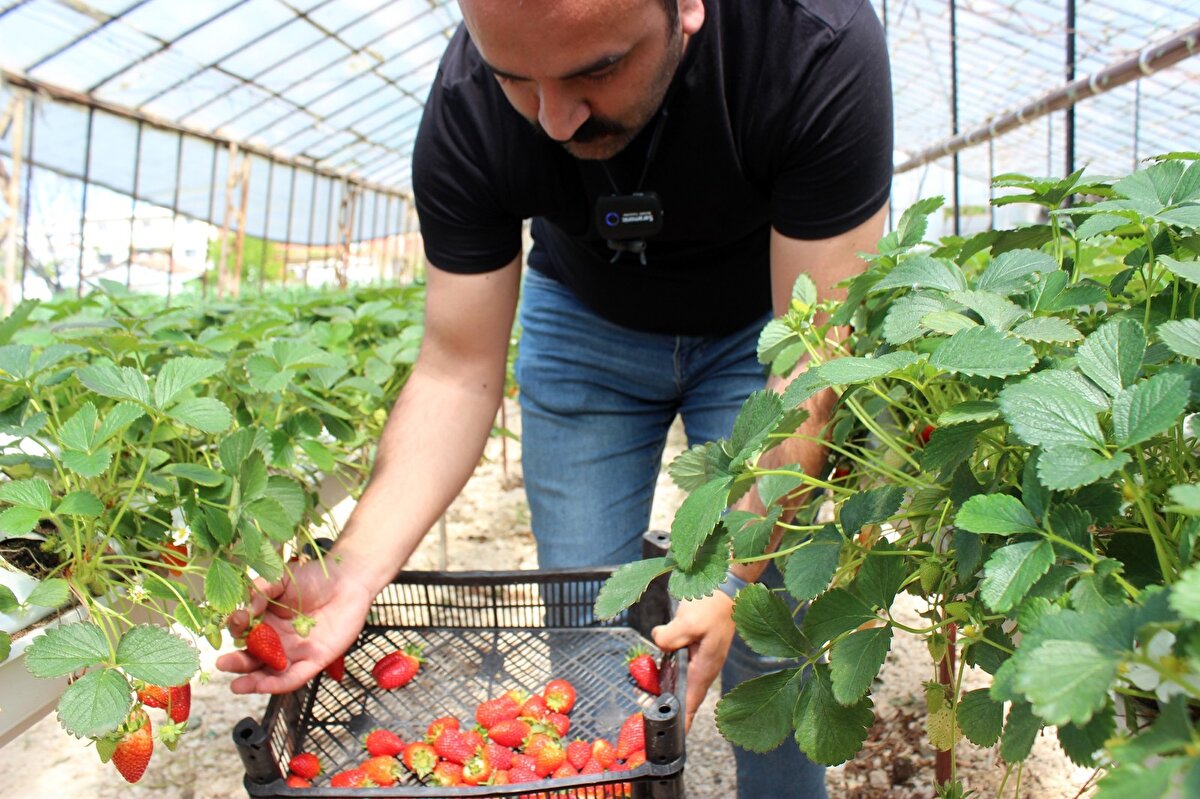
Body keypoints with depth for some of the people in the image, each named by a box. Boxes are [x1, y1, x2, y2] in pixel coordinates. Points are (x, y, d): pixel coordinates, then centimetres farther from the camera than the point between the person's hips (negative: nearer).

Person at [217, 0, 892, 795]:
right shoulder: (467, 108, -27)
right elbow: (458, 373, -22)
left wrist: (732, 578, -38)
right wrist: (355, 572, -34)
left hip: (757, 329, -1)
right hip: (585, 322, 2)